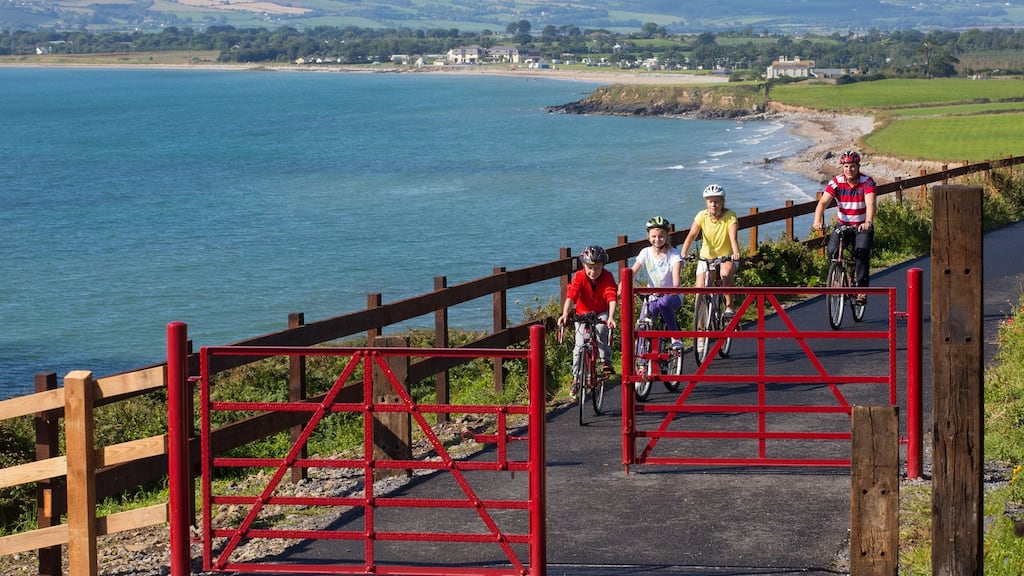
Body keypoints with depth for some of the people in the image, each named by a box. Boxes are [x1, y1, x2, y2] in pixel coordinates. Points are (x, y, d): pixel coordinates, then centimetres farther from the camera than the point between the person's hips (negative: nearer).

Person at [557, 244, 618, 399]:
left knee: (600, 329, -33)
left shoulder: (607, 277, -19)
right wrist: (565, 314, -48)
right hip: (583, 314, 1)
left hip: (601, 314, -1)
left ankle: (605, 361, -16)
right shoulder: (579, 277, -18)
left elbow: (612, 298, -32)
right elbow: (571, 296, -30)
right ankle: (576, 379, 2)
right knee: (580, 345, -10)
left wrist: (611, 317, -49)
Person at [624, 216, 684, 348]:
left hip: (671, 295, -3)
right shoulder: (646, 253, 1)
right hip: (652, 296, 3)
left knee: (663, 302, -37)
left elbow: (676, 273, -22)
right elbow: (633, 271, -12)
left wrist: (675, 287, -45)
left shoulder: (673, 254, -6)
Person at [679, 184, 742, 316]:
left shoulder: (730, 216, -18)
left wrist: (736, 254, -49)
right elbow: (691, 236, -22)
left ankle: (729, 306, -17)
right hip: (707, 256, 2)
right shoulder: (702, 216, -12)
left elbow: (733, 238, -29)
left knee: (726, 273, -35)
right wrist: (683, 255, -37)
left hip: (727, 256, -2)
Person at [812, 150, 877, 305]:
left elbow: (870, 203, -31)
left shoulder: (867, 181, -16)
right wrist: (817, 221, -41)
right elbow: (823, 202, -22)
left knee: (862, 251, -25)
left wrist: (868, 222, -50)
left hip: (862, 226, -2)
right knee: (832, 251, -20)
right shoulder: (836, 182, -11)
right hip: (842, 225, 2)